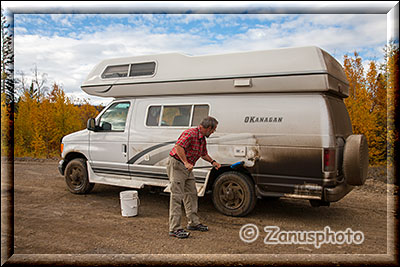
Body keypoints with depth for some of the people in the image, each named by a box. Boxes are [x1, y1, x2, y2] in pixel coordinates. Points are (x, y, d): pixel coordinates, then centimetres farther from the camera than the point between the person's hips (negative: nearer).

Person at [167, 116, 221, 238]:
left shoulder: (202, 139, 11)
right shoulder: (191, 133, -20)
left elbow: (204, 154, 26)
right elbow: (178, 146, -32)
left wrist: (213, 162, 12)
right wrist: (186, 163, -35)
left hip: (187, 168, 10)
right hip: (177, 165, -10)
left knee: (191, 194, 14)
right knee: (177, 196, -9)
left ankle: (193, 222, 26)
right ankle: (175, 228, -5)